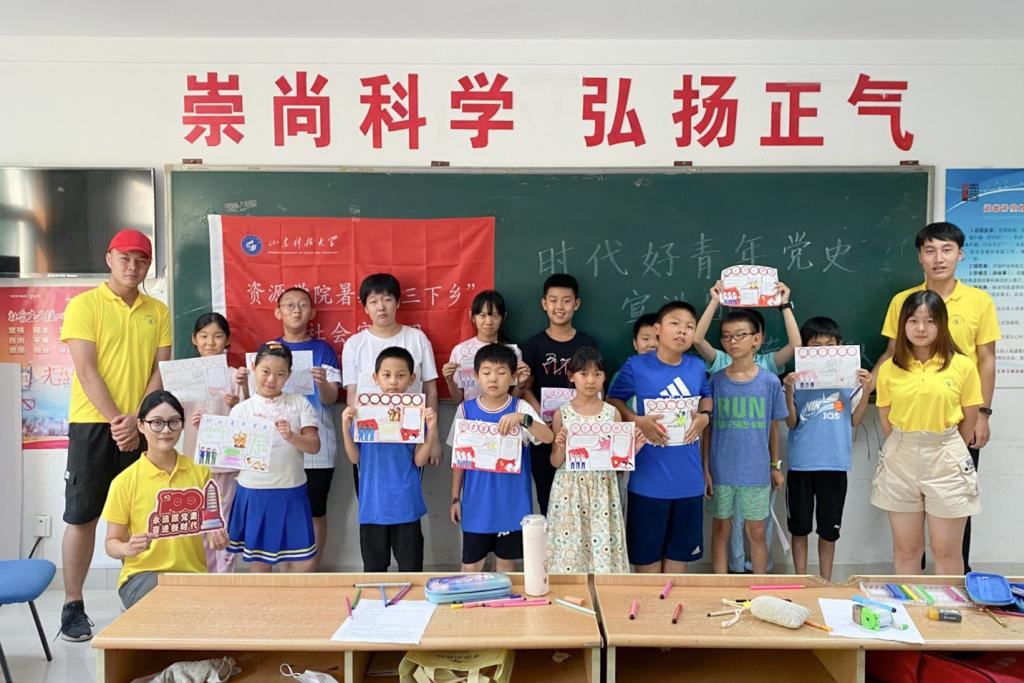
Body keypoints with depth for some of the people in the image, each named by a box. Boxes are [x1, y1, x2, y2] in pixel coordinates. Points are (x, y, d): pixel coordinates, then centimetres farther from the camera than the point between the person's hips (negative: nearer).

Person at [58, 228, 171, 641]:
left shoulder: (158, 312, 9)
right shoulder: (84, 305, -2)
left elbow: (161, 371, 4)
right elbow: (86, 371, -9)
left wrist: (136, 420, -9)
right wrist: (115, 420, -16)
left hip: (141, 427, 3)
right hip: (93, 424, -3)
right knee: (81, 516, 2)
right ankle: (73, 606, 13)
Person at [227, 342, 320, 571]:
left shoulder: (299, 403, 3)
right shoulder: (241, 410, 2)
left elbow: (314, 445, -5)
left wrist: (291, 437, -23)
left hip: (291, 493, 0)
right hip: (254, 492, 0)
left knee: (304, 563, 3)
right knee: (258, 563, 10)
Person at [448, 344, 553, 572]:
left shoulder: (521, 408, -7)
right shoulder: (466, 409, -2)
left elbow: (548, 437, -21)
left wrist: (522, 418, -37)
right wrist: (455, 497, 7)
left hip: (512, 503, -1)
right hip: (476, 503, 1)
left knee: (506, 563, 14)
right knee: (470, 566, 8)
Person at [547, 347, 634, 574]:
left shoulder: (612, 413, 1)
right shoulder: (562, 413, -1)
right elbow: (555, 462, 2)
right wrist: (560, 446, -18)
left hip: (602, 491, 1)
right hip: (570, 491, -1)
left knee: (603, 550, 1)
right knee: (569, 548, 2)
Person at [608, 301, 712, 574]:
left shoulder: (697, 366, 0)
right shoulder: (636, 366, -11)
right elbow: (613, 400, 1)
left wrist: (704, 416, -1)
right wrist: (638, 421, -14)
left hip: (688, 478, 4)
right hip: (649, 478, -4)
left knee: (680, 549, 17)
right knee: (646, 550, 10)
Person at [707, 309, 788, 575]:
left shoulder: (770, 381, -3)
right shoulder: (716, 380, -4)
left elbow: (773, 427, 6)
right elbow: (707, 427, 0)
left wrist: (775, 466, 10)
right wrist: (705, 469, -2)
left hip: (756, 471, 0)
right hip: (721, 470, 0)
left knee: (756, 531, 11)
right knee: (721, 528, 11)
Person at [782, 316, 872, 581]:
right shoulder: (796, 379, -3)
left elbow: (854, 420, 4)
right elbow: (791, 423, -4)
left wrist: (866, 391, -8)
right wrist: (789, 392, -17)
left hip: (835, 464, 1)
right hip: (801, 464, -1)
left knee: (829, 530, 13)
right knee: (799, 528, 10)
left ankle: (825, 584, 26)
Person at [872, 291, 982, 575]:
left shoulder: (963, 366, -5)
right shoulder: (889, 369, -1)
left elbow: (969, 420, 3)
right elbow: (885, 420, 6)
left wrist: (946, 451, 9)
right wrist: (904, 450, 8)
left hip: (946, 458, -1)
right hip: (900, 458, 1)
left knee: (947, 552, 8)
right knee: (905, 548, 12)